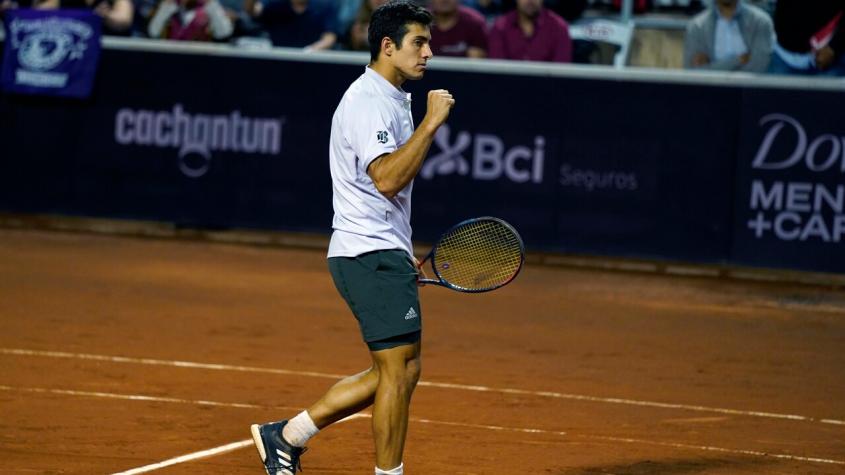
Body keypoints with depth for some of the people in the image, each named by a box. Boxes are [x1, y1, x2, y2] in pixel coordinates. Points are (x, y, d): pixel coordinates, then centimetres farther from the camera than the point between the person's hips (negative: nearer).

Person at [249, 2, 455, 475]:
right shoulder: (369, 102, -14)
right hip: (372, 255, -10)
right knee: (398, 369, -8)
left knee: (401, 370, 11)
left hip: (380, 255, 10)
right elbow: (388, 179, -26)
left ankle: (287, 436, 16)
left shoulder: (390, 99, 19)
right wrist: (431, 122, -23)